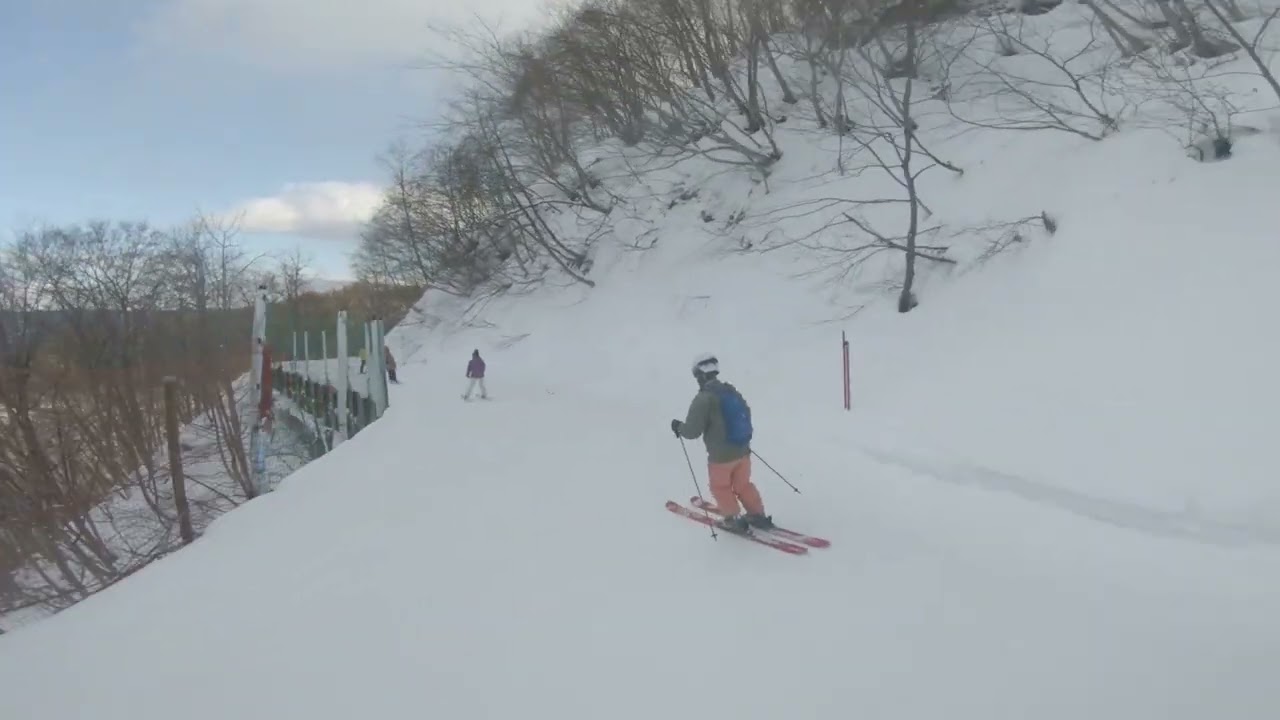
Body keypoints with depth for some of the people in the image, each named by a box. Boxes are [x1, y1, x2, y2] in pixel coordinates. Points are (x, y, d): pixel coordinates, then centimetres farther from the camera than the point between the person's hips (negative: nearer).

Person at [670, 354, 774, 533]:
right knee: (742, 484, 24)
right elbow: (746, 415, 17)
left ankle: (734, 520, 21)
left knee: (720, 487, 17)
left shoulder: (703, 399, -20)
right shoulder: (732, 391, 4)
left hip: (721, 455, -6)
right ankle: (758, 515, 29)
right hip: (742, 450, 7)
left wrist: (678, 427, 1)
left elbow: (692, 431, -19)